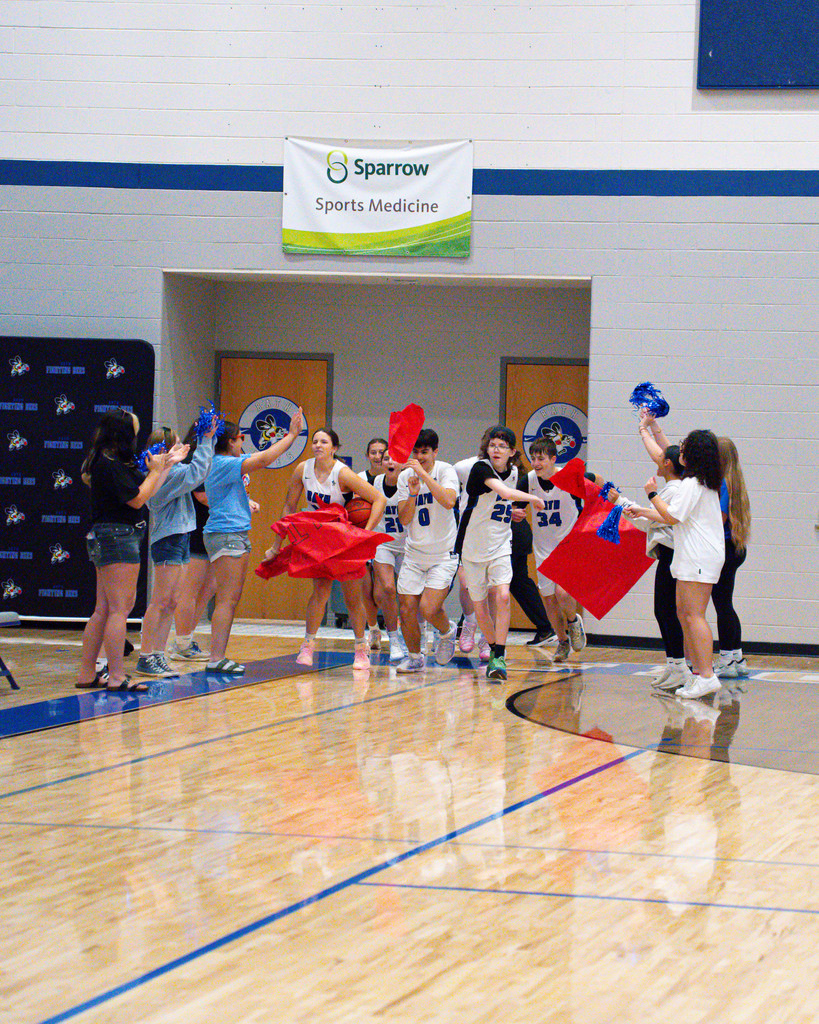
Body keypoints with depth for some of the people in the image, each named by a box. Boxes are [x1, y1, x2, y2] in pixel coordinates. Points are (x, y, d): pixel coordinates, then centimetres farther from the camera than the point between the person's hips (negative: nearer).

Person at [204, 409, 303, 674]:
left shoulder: (226, 463, 16)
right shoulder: (223, 465, -14)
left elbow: (262, 458, 25)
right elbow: (263, 460, -21)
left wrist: (289, 435, 20)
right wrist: (291, 436, -14)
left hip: (237, 535, 11)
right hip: (225, 535, -11)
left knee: (232, 599, 10)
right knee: (226, 600, -12)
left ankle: (219, 656, 10)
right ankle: (216, 659, -14)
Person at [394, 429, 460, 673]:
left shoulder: (445, 471, -9)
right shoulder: (405, 477, 2)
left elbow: (449, 501, -29)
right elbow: (404, 519, -3)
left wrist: (424, 474, -32)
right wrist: (413, 493, -20)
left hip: (443, 554, -4)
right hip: (414, 552, 4)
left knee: (428, 609, -18)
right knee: (407, 610, -3)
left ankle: (447, 631, 15)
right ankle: (414, 658, 19)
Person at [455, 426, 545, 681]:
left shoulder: (514, 472, 6)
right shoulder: (481, 468, -14)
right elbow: (503, 491, -32)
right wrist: (533, 499, -23)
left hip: (501, 547, 3)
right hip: (473, 547, -3)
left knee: (503, 596, -20)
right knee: (480, 608, 5)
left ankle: (500, 657, -17)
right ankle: (494, 651, 29)